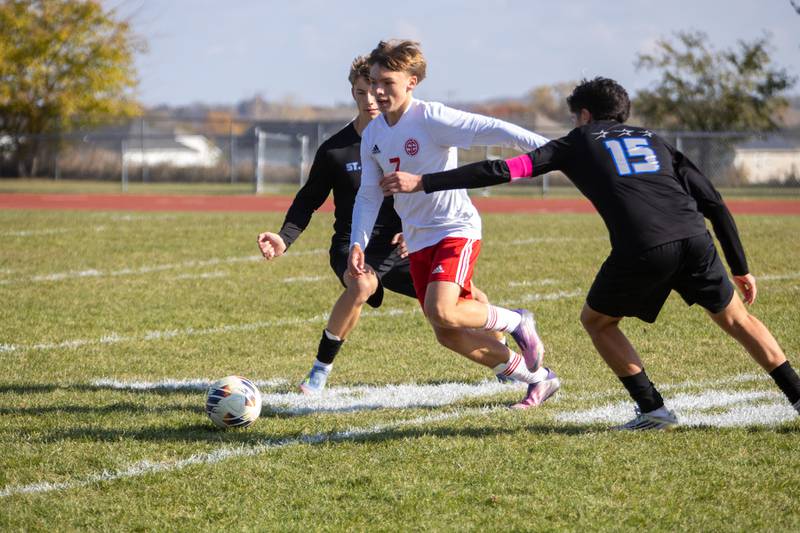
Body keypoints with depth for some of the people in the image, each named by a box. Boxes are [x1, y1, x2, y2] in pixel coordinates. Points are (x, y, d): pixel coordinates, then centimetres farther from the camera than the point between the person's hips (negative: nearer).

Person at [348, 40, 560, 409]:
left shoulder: (431, 119, -16)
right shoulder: (373, 135, 5)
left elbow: (490, 130, -25)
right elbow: (368, 195, 11)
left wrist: (546, 147, -34)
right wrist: (358, 243, 0)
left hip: (456, 228, -7)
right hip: (418, 240, 7)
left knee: (441, 310, -28)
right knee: (448, 335, 3)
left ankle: (515, 322, 1)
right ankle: (538, 379, 18)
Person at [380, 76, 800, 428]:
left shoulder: (579, 143, 21)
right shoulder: (653, 140, 31)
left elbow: (503, 171, 14)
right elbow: (714, 204, 24)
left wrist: (422, 183, 17)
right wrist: (740, 269, 29)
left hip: (642, 251, -4)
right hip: (694, 238, 4)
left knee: (596, 320, 21)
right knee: (735, 318, 22)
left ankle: (653, 409, 12)